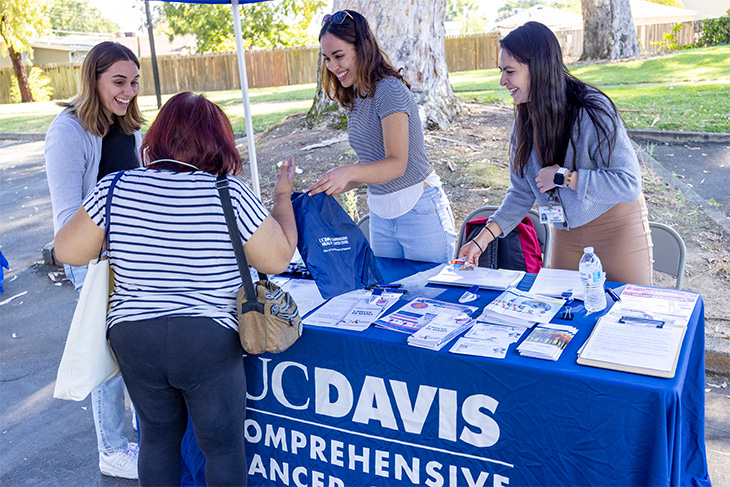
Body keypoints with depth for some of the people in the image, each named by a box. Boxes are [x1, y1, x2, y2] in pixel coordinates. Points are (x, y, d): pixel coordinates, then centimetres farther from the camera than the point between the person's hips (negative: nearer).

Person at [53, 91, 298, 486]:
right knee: (223, 444, 16)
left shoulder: (115, 189, -6)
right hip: (208, 341, -3)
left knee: (157, 436, 24)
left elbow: (68, 251, 1)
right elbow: (277, 258, -7)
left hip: (134, 339, 4)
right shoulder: (230, 194, -13)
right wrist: (283, 196, 7)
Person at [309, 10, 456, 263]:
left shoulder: (389, 90, -15)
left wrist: (348, 172, -36)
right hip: (380, 216, 8)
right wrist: (324, 191, 3)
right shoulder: (354, 98, 9)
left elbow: (396, 163, -22)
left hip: (419, 212, -8)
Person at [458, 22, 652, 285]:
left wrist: (563, 177, -26)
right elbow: (522, 192, 2)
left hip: (617, 231, -5)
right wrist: (482, 239, -6)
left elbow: (629, 184, -26)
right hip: (566, 232, 5)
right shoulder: (526, 118, -4)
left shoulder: (593, 111, -23)